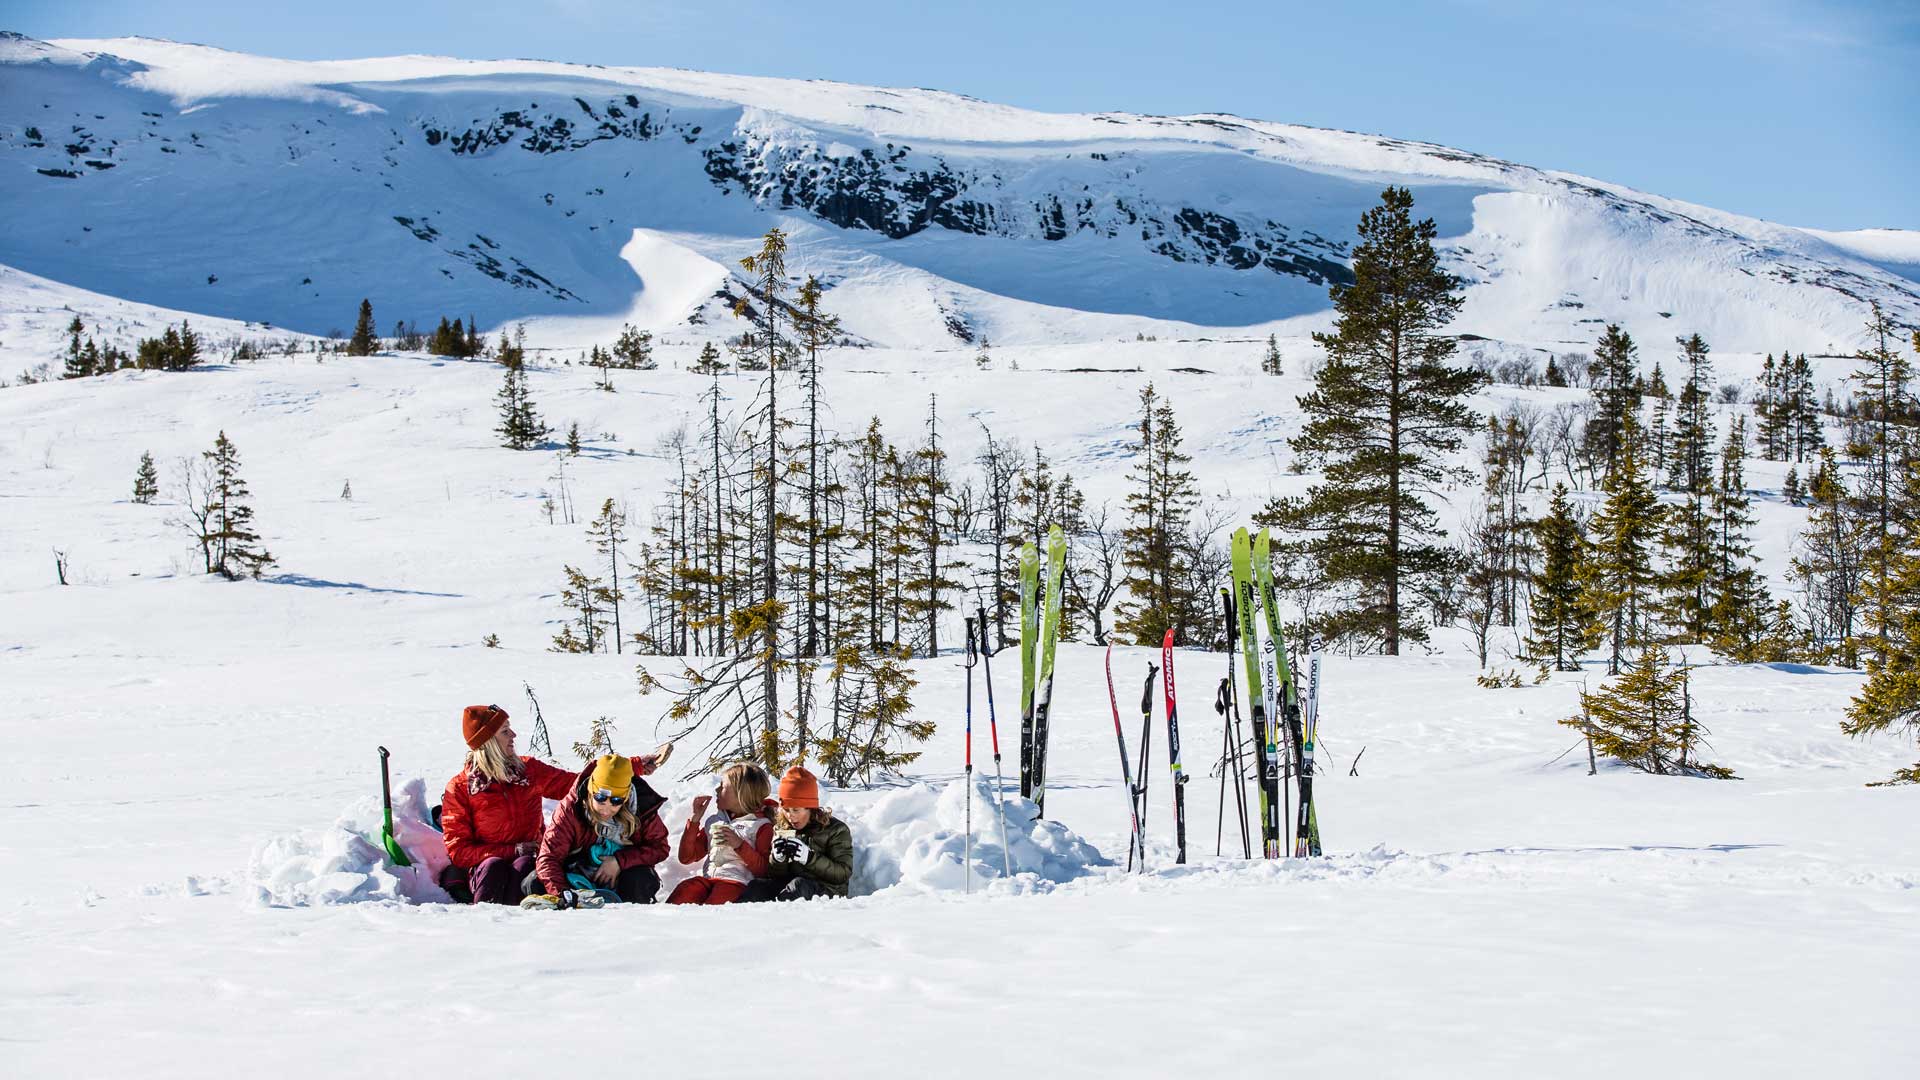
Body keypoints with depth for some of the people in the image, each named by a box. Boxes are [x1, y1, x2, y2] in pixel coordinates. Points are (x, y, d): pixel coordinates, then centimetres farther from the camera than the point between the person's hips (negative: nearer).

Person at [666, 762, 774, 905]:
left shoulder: (762, 826, 10)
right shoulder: (714, 821, 26)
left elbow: (764, 871, 0)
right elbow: (686, 858, 24)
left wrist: (740, 845, -12)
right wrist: (695, 819, 17)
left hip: (737, 882, -4)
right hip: (707, 878, 4)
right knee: (683, 891, -30)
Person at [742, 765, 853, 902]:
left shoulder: (836, 830, 2)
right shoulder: (781, 830, 16)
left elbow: (844, 874, -8)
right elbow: (775, 876, 18)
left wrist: (809, 857, -18)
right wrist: (778, 858, -5)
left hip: (827, 891, -4)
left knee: (799, 884, -36)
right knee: (758, 886, -24)